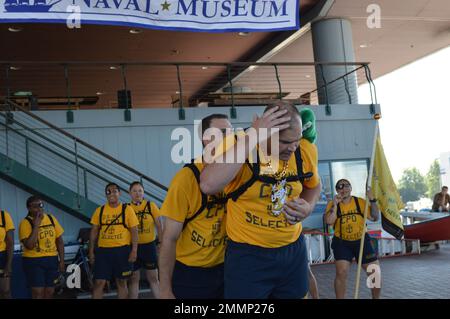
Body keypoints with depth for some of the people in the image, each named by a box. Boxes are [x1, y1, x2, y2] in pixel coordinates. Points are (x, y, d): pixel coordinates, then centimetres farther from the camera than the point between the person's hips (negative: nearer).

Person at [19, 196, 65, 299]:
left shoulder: (51, 219, 5)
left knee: (49, 292, 9)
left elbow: (59, 241, 10)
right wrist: (36, 225, -21)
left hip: (52, 260, 5)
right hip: (34, 261, -5)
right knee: (38, 293, -7)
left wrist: (62, 260, 5)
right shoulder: (26, 223, -9)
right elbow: (29, 245, -20)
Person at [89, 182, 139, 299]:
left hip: (122, 250, -2)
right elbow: (94, 231, 9)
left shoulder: (127, 209, 1)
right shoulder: (99, 210, 7)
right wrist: (91, 251, 4)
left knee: (121, 282, 8)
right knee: (99, 282, -1)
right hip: (103, 250, 2)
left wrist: (134, 250, -10)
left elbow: (134, 231, -1)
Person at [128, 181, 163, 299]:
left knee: (153, 278, 6)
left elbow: (159, 226, 0)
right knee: (133, 278, 8)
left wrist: (161, 243, -5)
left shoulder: (151, 206, -2)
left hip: (149, 245, -1)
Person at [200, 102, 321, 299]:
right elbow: (208, 186, -40)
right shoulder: (237, 147, -19)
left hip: (293, 249, 5)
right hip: (247, 253, -4)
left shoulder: (306, 151, -5)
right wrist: (252, 136, -37)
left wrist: (308, 207, -6)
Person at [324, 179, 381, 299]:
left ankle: (376, 298, 26)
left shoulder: (360, 202, 0)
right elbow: (329, 221, -18)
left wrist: (372, 200, -14)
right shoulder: (332, 204, -4)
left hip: (362, 241, 2)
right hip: (342, 243, -2)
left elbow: (375, 217, -4)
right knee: (341, 273, -18)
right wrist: (335, 204, -19)